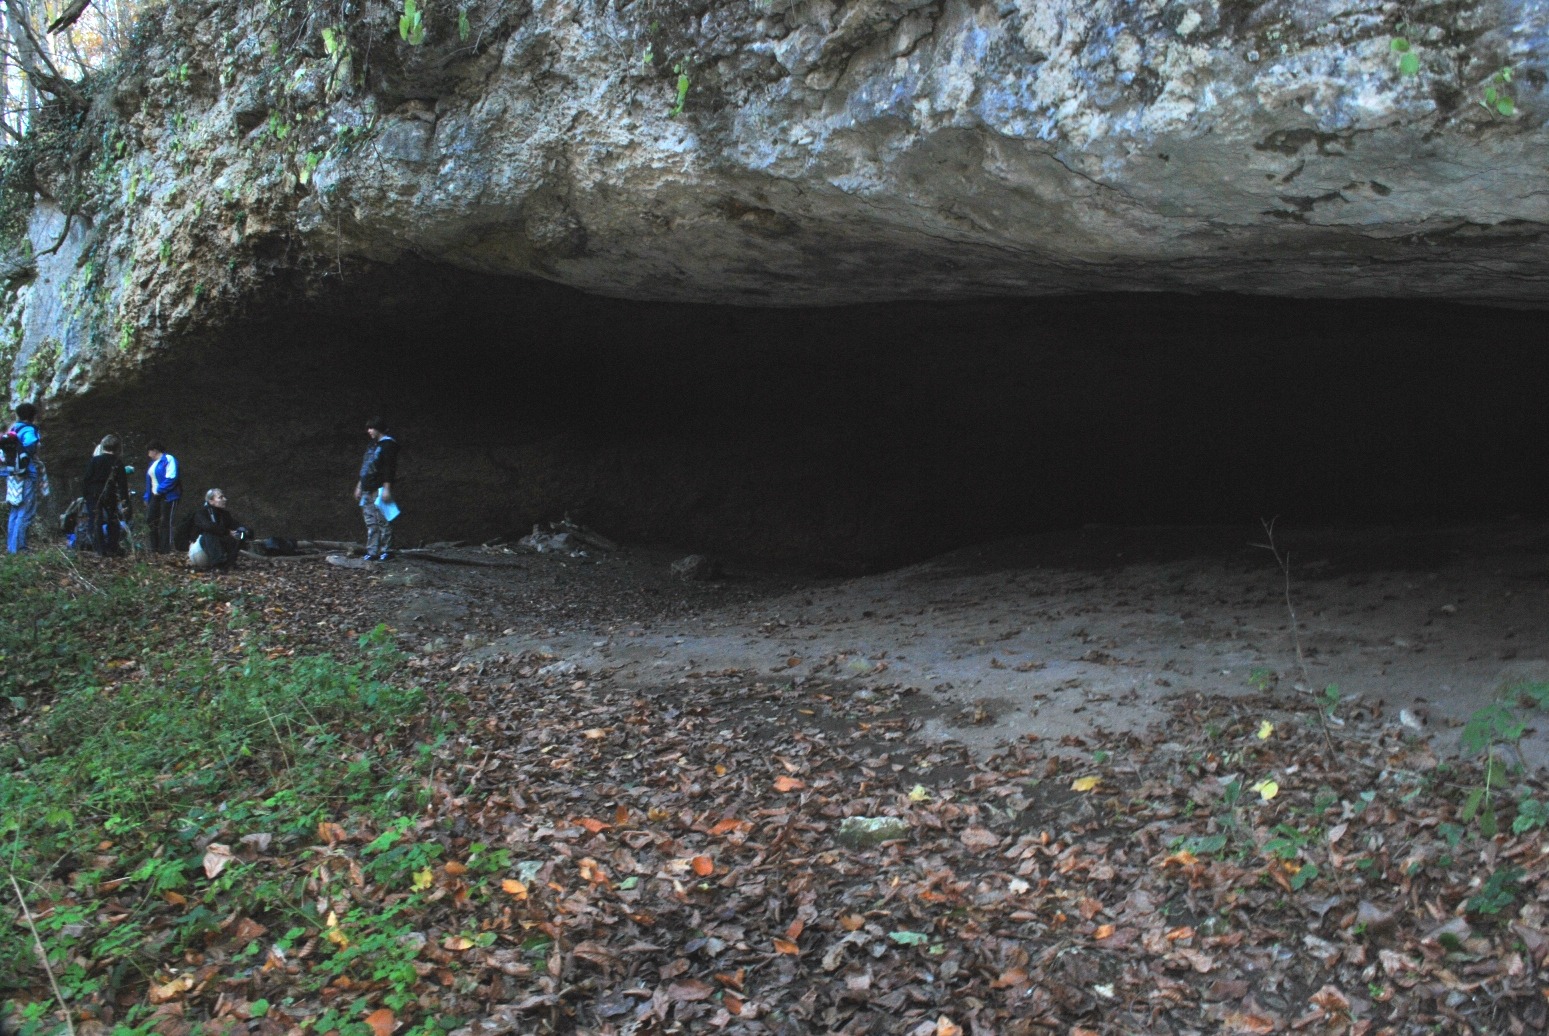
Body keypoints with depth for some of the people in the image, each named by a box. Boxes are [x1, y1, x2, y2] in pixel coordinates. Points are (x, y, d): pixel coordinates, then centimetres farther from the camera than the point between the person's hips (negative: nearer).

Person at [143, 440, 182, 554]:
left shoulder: (169, 460, -11)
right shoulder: (153, 463, 18)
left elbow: (171, 478, -21)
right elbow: (150, 480, 22)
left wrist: (159, 490, -19)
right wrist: (147, 497, 17)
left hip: (167, 496, -9)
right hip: (155, 496, 9)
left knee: (165, 522, -4)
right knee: (150, 519, 7)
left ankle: (165, 549, 2)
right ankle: (155, 547, 17)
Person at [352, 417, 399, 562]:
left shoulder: (388, 444, -8)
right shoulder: (372, 445, 20)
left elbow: (389, 468, -15)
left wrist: (387, 488, -20)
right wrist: (360, 486, 24)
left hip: (380, 489, -9)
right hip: (368, 490, 9)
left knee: (383, 520, -7)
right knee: (371, 522, 7)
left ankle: (386, 550, -4)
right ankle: (372, 552, 9)